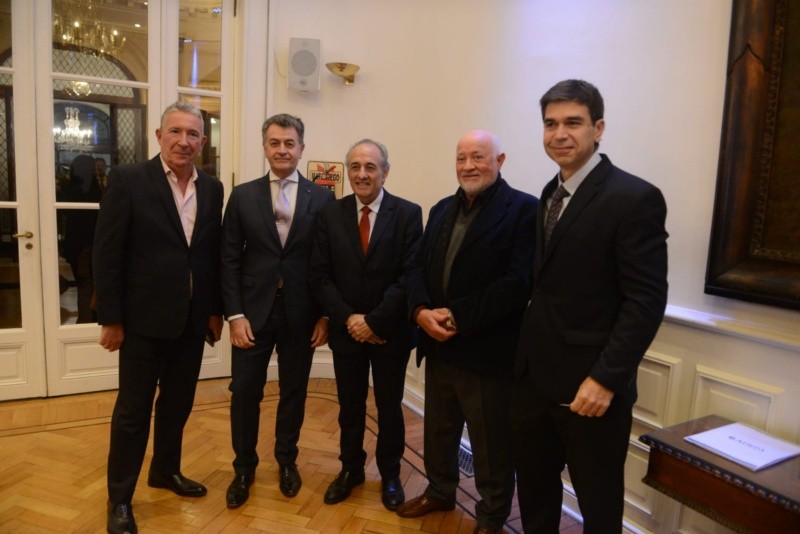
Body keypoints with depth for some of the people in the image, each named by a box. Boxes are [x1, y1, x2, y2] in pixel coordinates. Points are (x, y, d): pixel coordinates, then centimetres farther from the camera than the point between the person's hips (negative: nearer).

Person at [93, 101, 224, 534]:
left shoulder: (212, 189, 5)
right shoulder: (127, 180, -9)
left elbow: (214, 253, 8)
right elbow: (107, 253, -10)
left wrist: (216, 310, 8)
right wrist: (111, 319, -11)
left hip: (192, 319, 5)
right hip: (144, 319, -4)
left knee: (178, 403, 17)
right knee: (133, 410, 7)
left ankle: (166, 470, 39)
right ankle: (120, 499, 25)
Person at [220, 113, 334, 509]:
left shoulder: (322, 198, 1)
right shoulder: (243, 196, 3)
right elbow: (229, 260, 0)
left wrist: (326, 314, -3)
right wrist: (235, 315, -7)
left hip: (301, 314, 0)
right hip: (253, 312, 0)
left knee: (294, 392, 13)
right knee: (244, 393, 7)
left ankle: (287, 460, 35)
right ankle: (244, 467, 29)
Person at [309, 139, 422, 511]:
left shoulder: (408, 214, -7)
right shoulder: (330, 215, 0)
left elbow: (410, 277, -13)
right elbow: (320, 276, -2)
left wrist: (374, 322, -17)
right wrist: (348, 318, -13)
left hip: (390, 332, -2)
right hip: (346, 331, 2)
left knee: (389, 408, 14)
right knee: (350, 407, 16)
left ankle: (390, 475, 35)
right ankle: (351, 469, 37)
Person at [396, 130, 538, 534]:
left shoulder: (523, 209, -9)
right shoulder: (442, 209, 12)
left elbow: (519, 281, -19)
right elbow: (418, 268, 8)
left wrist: (459, 317, -20)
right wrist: (421, 311, -12)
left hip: (487, 349, -6)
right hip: (439, 345, 7)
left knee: (492, 443, 11)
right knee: (438, 429, 23)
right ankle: (439, 492, 46)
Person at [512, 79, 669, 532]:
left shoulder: (635, 198, -13)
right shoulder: (549, 195, 10)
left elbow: (646, 300, -16)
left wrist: (606, 378, -21)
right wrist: (524, 355, 6)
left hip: (590, 383, -6)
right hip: (534, 375, 7)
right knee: (534, 489, 21)